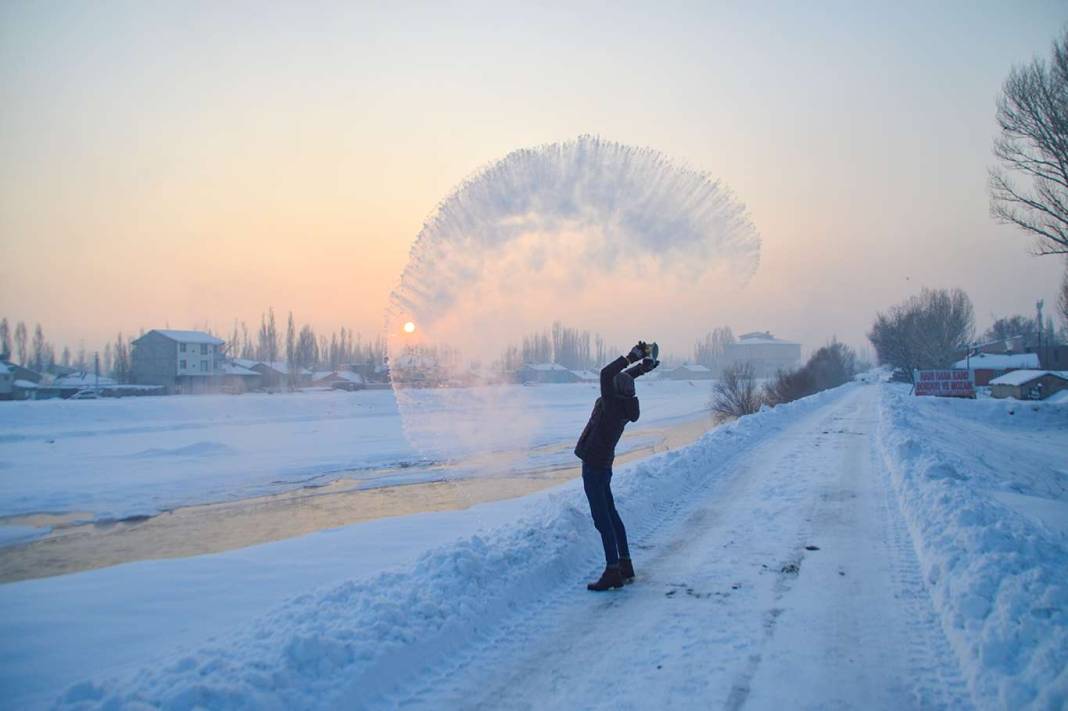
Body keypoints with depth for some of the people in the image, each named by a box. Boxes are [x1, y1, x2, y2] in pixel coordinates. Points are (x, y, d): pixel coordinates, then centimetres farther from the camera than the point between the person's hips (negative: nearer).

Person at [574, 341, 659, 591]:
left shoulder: (612, 404, -19)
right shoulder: (625, 406, 6)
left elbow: (606, 374, -27)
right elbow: (620, 379, 23)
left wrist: (633, 357, -20)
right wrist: (642, 365, 16)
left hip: (594, 465, -9)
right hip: (603, 464, 9)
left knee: (603, 518, -7)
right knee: (610, 514, 18)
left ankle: (613, 572, -5)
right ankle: (625, 565, 27)